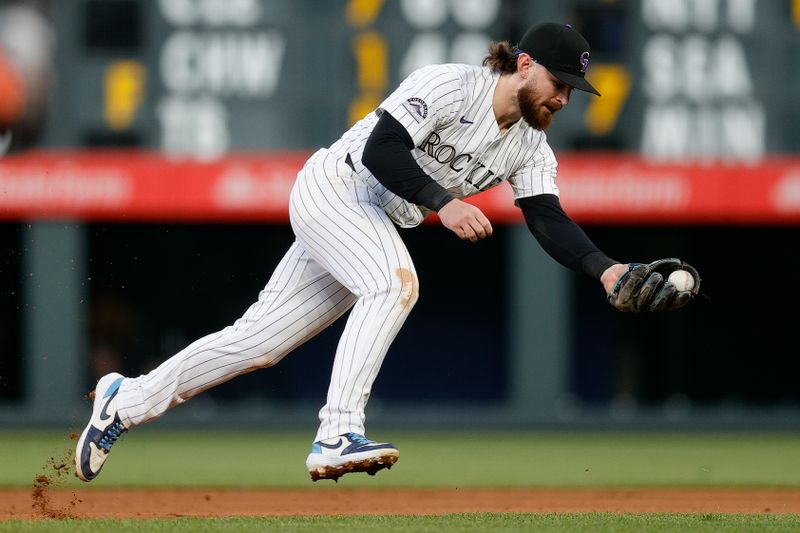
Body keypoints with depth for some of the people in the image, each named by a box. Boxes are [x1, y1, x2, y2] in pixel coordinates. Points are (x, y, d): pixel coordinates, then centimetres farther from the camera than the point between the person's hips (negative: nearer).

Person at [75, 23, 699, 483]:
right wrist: (441, 202, -35)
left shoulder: (531, 151, 1)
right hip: (331, 187, -7)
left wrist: (609, 271, -27)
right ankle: (337, 436, -38)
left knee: (260, 341, 5)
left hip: (379, 226, 7)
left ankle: (130, 399, 19)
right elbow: (381, 148, -26)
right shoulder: (449, 85, -19)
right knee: (393, 281, -33)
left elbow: (550, 222, -11)